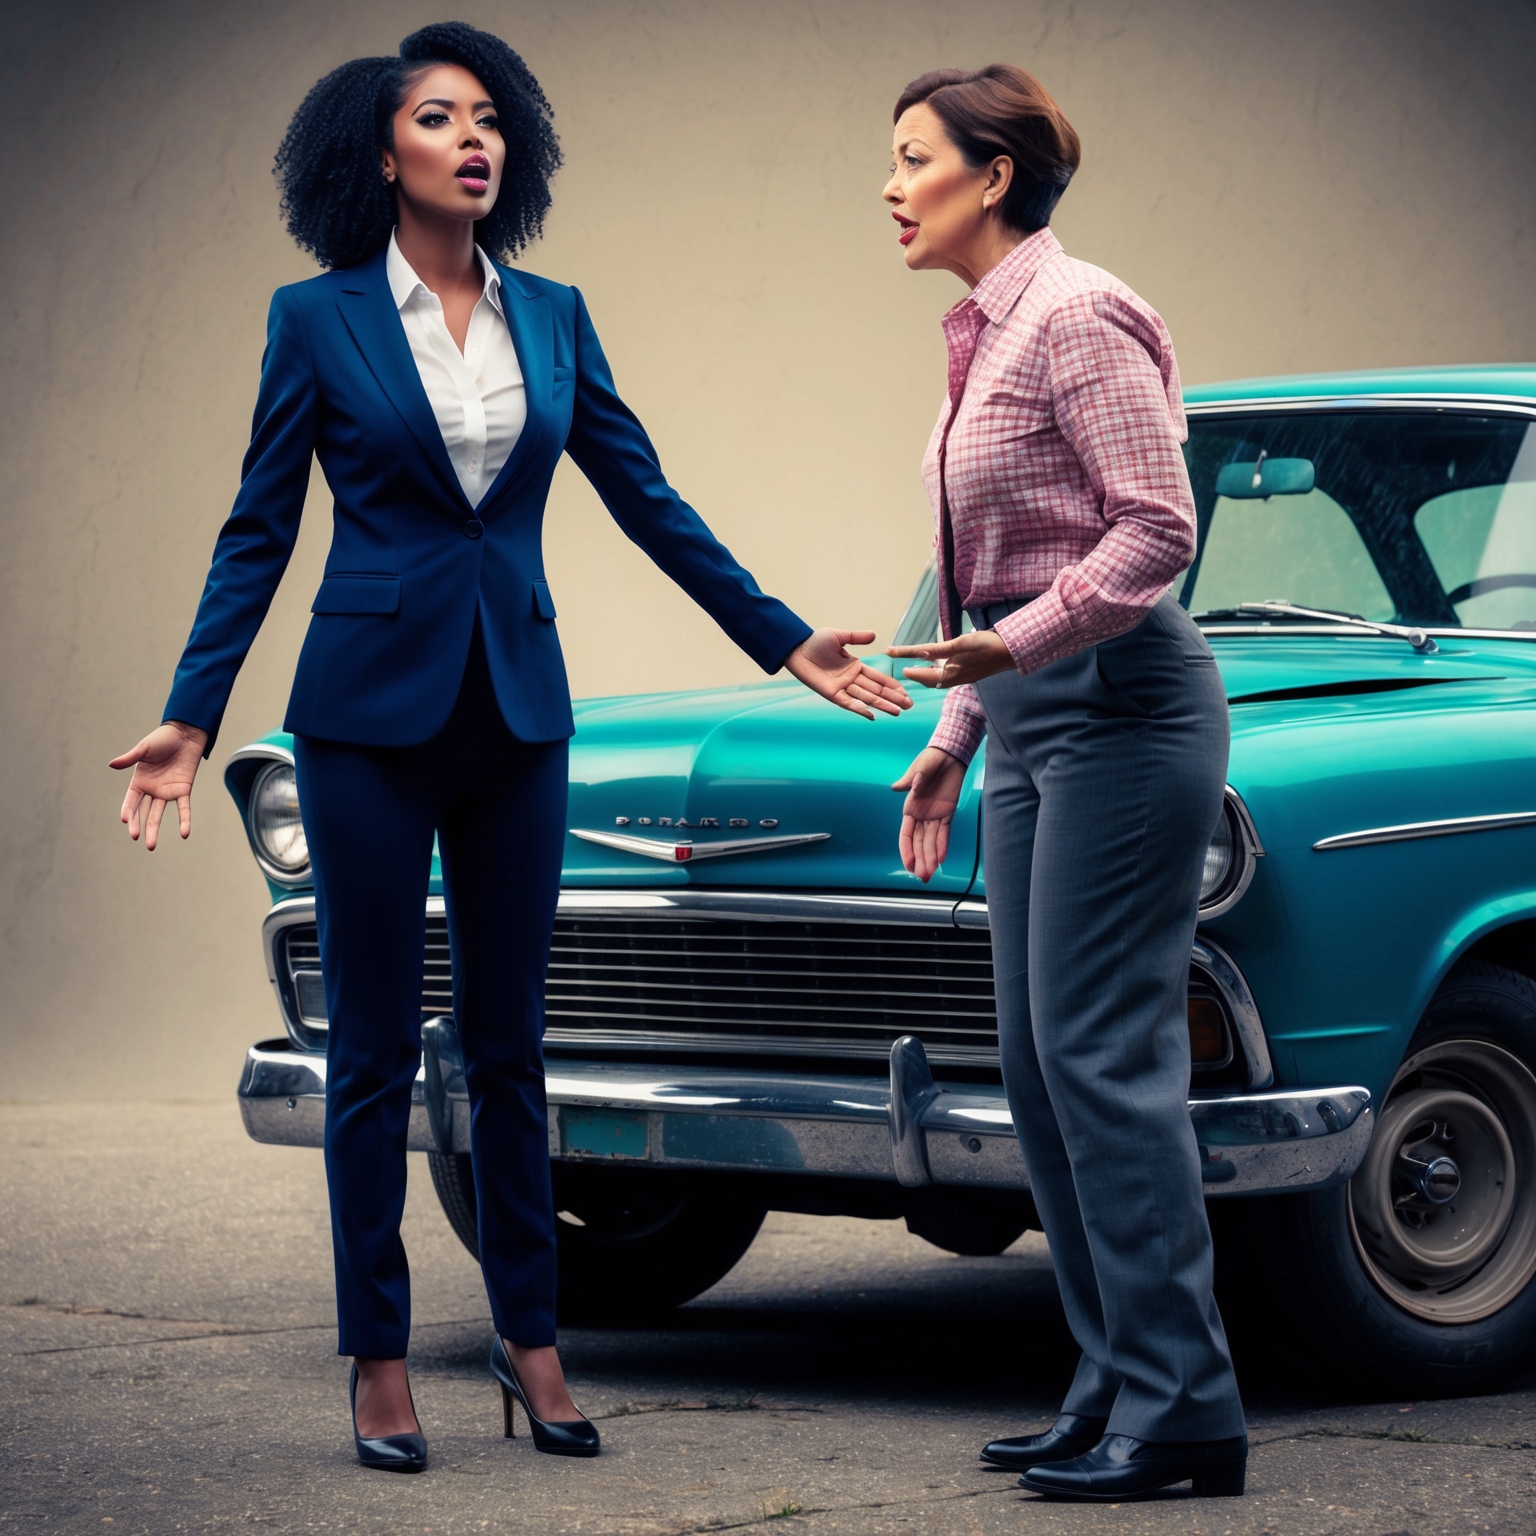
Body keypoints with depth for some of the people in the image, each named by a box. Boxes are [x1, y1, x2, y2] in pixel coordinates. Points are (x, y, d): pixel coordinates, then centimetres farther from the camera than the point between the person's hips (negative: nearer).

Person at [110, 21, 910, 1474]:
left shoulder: (551, 316, 6)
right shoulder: (317, 319, -3)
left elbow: (649, 500, 10)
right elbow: (257, 533, -1)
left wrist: (786, 642, 7)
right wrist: (191, 717, -7)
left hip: (516, 714, 3)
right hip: (369, 711, -3)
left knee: (509, 1039, 9)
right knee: (376, 1043, 3)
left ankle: (528, 1336, 18)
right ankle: (378, 1358, 11)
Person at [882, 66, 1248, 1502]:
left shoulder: (1077, 317, -12)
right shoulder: (985, 336, 16)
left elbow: (1156, 529, -18)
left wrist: (1015, 647, -26)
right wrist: (958, 730, 21)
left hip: (1120, 701, -10)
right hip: (1035, 727, 10)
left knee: (1100, 1052, -11)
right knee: (1038, 1060, 8)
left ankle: (1180, 1409, -7)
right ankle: (1119, 1387, 13)